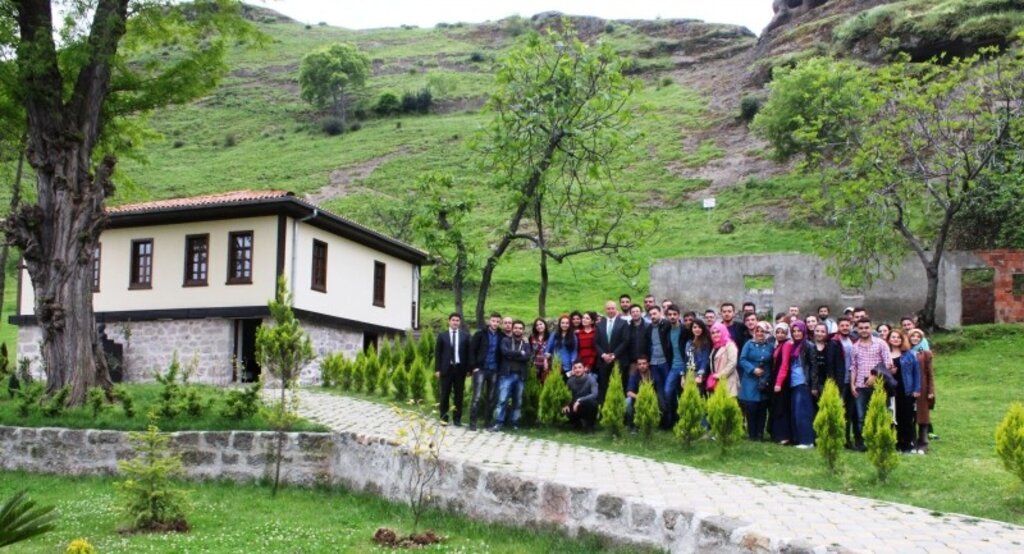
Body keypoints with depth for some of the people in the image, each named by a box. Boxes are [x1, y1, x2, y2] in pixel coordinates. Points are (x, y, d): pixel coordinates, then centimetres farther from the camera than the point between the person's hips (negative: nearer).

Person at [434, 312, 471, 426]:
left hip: (460, 368, 1)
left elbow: (469, 353, 3)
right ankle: (444, 417, 12)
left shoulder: (465, 336, 5)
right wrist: (437, 369, -3)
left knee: (459, 394, 5)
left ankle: (457, 418, 12)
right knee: (445, 394, 4)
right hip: (446, 368, 0)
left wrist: (469, 368, -4)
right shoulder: (442, 335, 4)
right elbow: (437, 353, 3)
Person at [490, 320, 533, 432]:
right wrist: (520, 353, -8)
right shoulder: (506, 340, 8)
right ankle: (498, 423, -7)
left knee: (518, 401, 6)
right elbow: (505, 352, -12)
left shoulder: (526, 343, 14)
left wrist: (512, 355, -10)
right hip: (506, 374, -3)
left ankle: (515, 423, 13)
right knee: (502, 400, -9)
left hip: (520, 376, 3)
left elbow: (527, 356, -5)